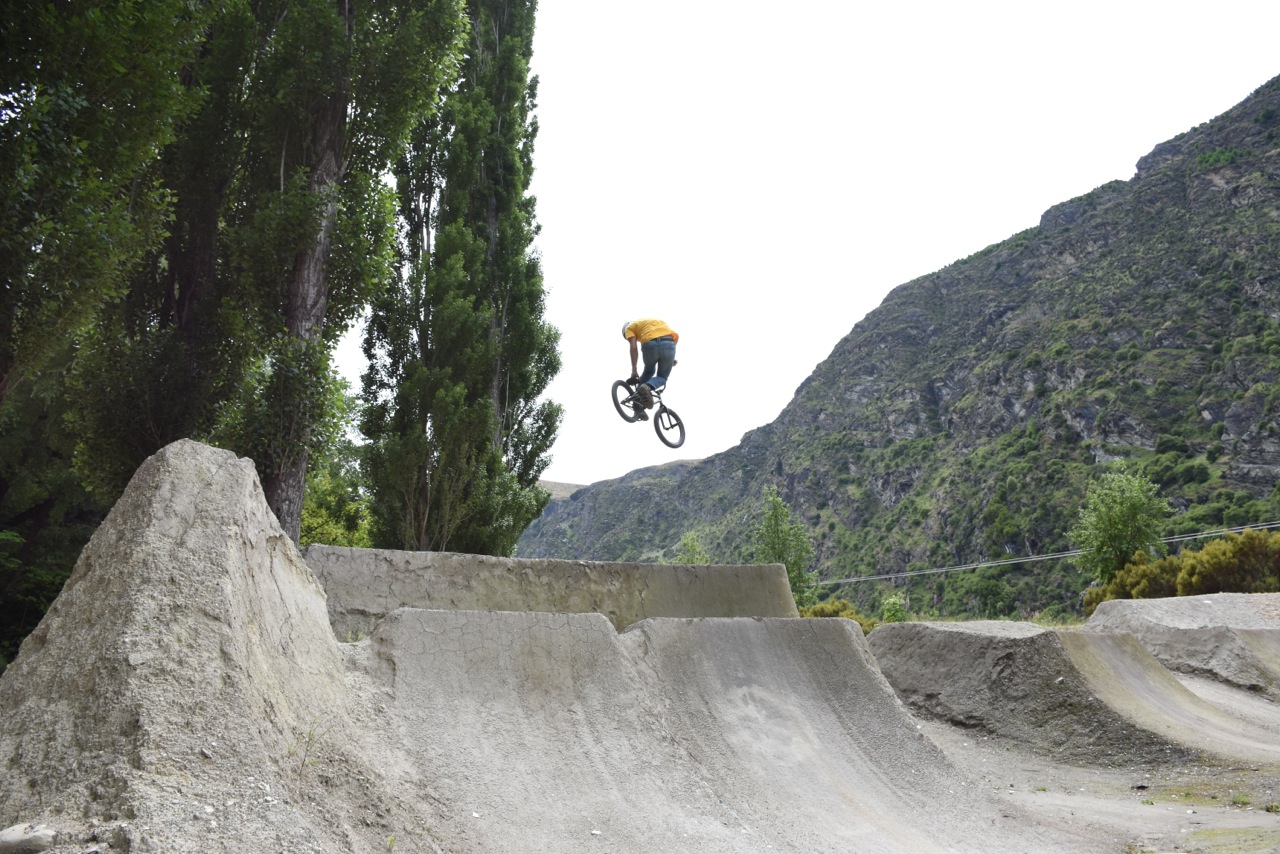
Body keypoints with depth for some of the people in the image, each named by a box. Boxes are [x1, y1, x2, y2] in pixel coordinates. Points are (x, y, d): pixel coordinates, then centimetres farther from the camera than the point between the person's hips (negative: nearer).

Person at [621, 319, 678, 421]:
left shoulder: (629, 328, 24)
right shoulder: (657, 321, 39)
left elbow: (634, 348, 7)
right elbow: (675, 335, 27)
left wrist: (634, 370, 5)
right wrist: (671, 359, 28)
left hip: (650, 344, -2)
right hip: (669, 343, 2)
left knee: (649, 371, 27)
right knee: (662, 377, 19)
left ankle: (638, 407, 23)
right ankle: (647, 387, -13)